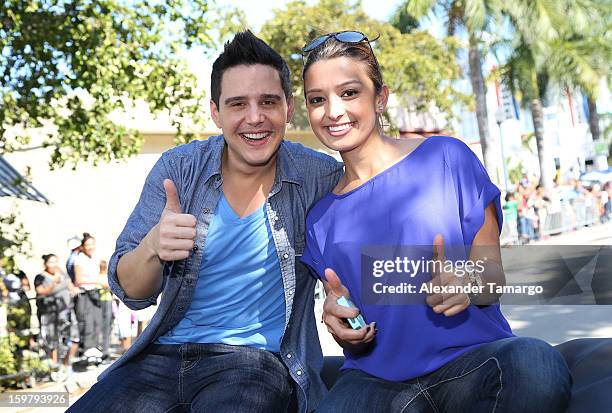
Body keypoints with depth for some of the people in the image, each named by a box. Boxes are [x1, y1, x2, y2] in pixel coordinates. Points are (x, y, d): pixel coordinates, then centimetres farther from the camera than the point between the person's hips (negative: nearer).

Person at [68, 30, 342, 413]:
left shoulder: (321, 177, -7)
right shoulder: (178, 169, -2)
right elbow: (131, 292, -3)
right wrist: (153, 247, -27)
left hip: (257, 357, -2)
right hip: (164, 354, 3)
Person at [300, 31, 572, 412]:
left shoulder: (445, 158, 2)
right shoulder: (321, 216, 12)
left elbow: (492, 272, 5)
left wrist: (466, 286, -18)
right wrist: (340, 323, -7)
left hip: (470, 357, -1)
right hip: (375, 379, 2)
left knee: (535, 363, -35)